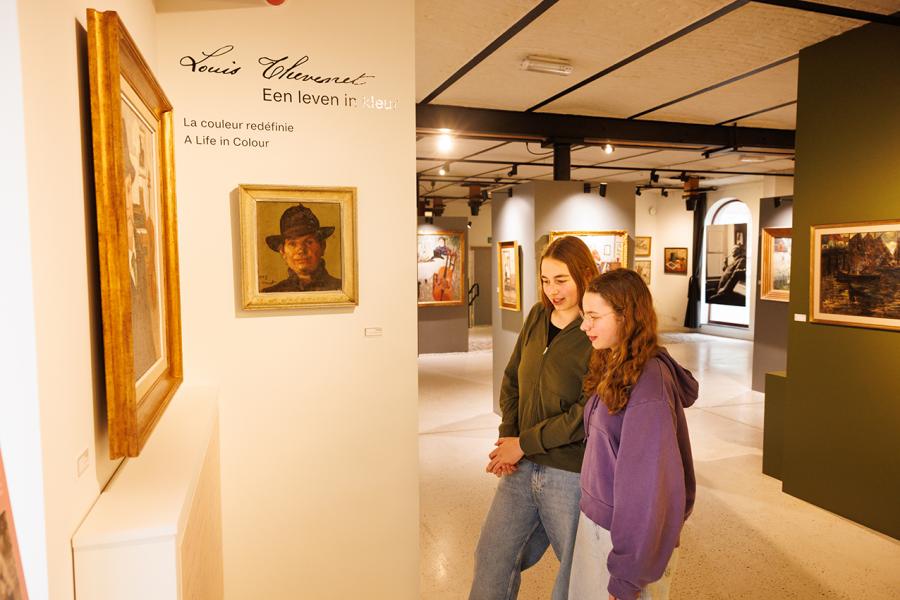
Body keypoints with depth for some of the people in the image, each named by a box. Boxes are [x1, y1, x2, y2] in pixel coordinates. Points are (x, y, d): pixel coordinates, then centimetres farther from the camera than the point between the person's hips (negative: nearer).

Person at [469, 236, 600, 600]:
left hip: (571, 472, -6)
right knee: (491, 557, 17)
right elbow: (512, 378, 10)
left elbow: (588, 413, -20)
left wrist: (525, 443, -15)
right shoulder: (537, 317, 4)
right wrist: (507, 435, -2)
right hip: (523, 466, 6)